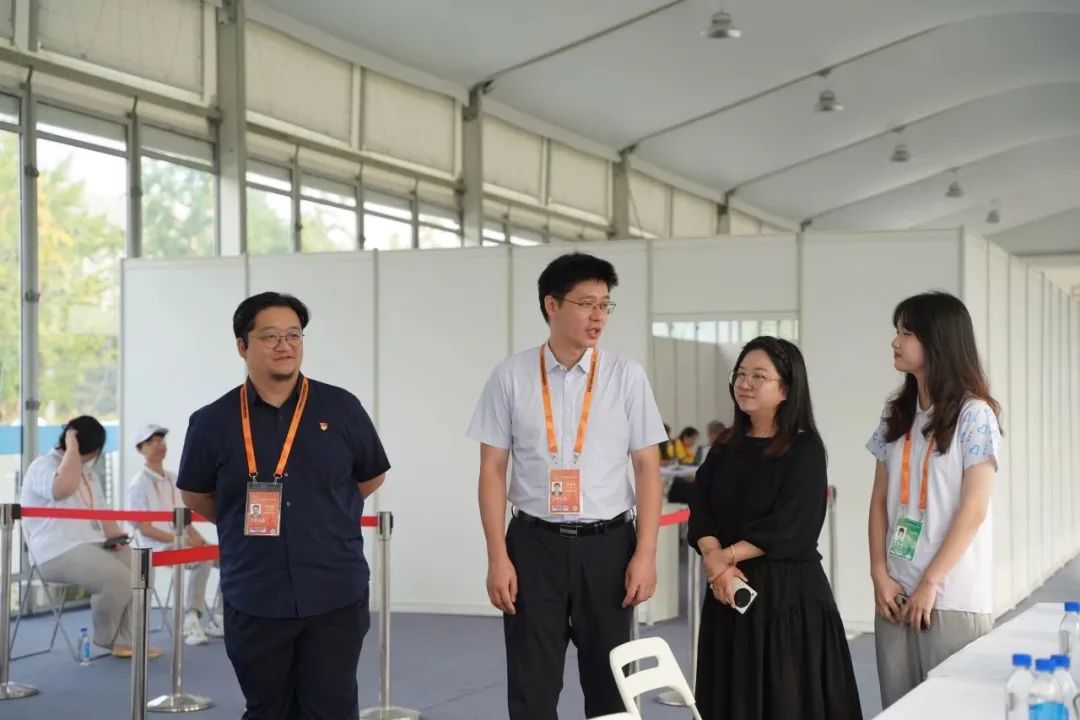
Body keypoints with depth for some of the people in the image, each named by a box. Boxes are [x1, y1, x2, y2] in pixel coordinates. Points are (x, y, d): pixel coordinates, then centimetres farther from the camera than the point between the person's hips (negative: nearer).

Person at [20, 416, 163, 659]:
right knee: (119, 578, -26)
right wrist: (72, 449, -19)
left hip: (93, 544, 9)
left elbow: (100, 509, 22)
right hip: (58, 551, -9)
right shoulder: (43, 467, -8)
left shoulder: (86, 471, 21)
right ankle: (104, 638, -1)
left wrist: (115, 535, 4)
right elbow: (65, 487, -31)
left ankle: (126, 640, -6)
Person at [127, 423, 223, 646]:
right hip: (157, 548, -7)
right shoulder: (139, 484, -4)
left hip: (182, 543, 7)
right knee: (201, 559, -33)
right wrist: (177, 539, -20)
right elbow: (144, 528, -10)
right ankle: (191, 621, -25)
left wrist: (196, 537, -4)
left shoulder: (173, 479, 17)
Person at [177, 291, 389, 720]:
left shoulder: (341, 408, -1)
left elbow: (371, 477, 13)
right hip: (255, 600, 1)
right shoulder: (213, 422, -2)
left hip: (335, 596, 0)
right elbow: (196, 496, 13)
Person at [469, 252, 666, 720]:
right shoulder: (512, 376, -1)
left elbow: (648, 467, 2)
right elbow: (493, 470, 1)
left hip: (606, 543, 1)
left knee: (609, 681, 11)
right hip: (535, 543, 0)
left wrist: (645, 554, -5)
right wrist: (498, 557, -5)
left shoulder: (625, 375, 0)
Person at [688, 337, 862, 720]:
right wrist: (715, 560, -16)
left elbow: (789, 527, -16)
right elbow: (700, 513, 2)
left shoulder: (804, 449, -7)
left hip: (788, 590, -5)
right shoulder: (725, 448, 11)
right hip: (730, 589, 5)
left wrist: (727, 555, -13)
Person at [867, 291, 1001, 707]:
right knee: (898, 704, 6)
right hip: (897, 593, 5)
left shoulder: (973, 414, -7)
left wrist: (930, 583, -12)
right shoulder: (896, 415, 10)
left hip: (952, 597, -5)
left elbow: (973, 510, -11)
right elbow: (880, 502, 9)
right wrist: (880, 575, -2)